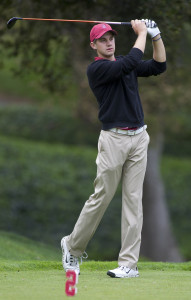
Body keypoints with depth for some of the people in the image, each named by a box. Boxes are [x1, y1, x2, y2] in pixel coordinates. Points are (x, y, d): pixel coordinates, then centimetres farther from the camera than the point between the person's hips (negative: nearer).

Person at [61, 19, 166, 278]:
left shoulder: (126, 65, 16)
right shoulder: (96, 69, -6)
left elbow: (159, 66, 9)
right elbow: (130, 63, -19)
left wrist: (156, 36, -1)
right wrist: (142, 33, -8)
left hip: (139, 138, 5)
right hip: (114, 138, -5)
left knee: (133, 199, 0)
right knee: (101, 197, -3)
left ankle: (129, 264, -2)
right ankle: (73, 246, 18)